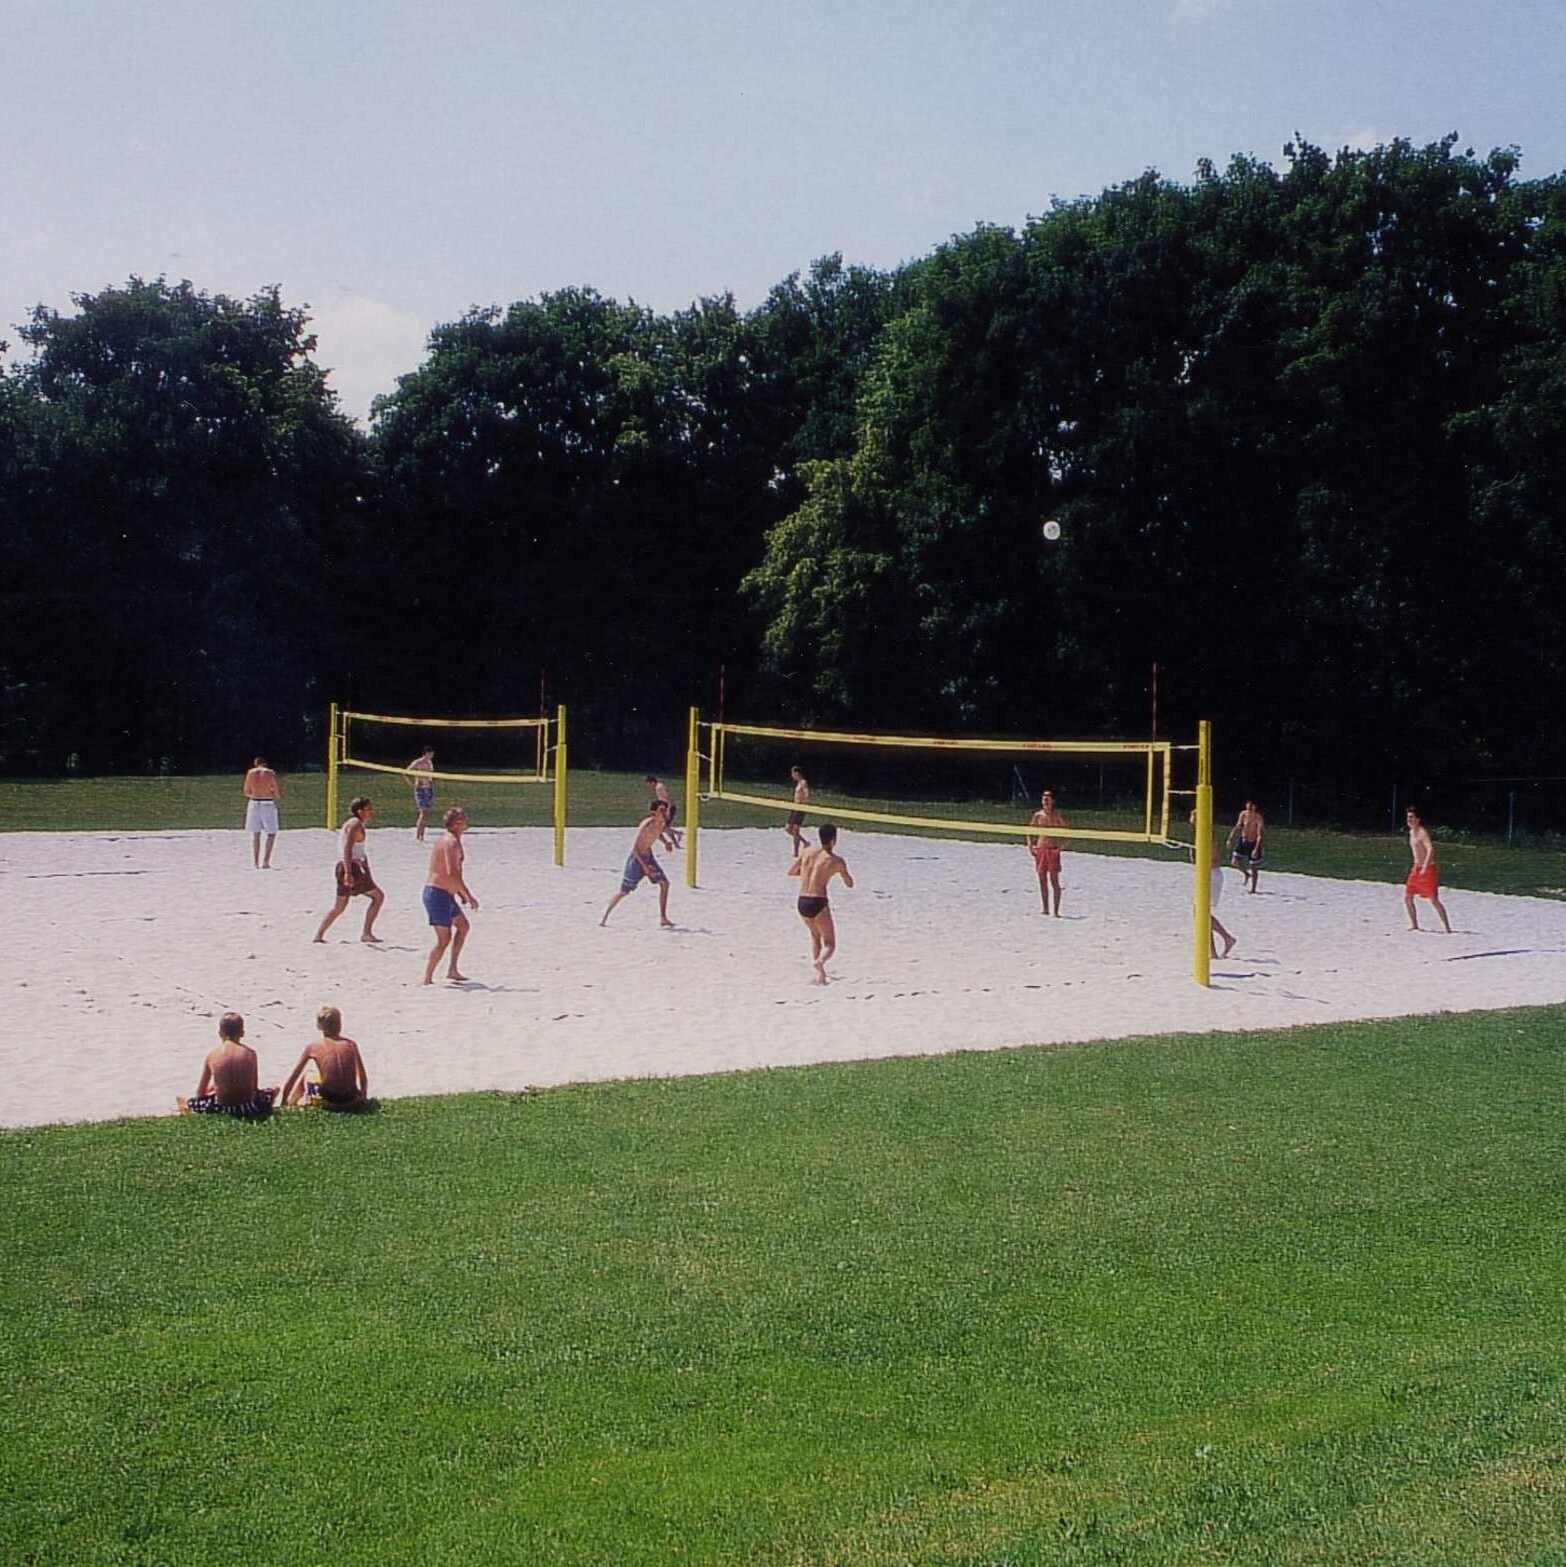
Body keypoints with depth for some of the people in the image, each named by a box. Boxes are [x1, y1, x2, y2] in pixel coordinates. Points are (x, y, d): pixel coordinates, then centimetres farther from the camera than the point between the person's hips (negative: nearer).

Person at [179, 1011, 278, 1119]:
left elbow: (200, 1092, 5)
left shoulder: (212, 1055, -2)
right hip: (248, 1108, -1)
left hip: (222, 1107, 1)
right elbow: (254, 1087, 8)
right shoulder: (250, 1053, -1)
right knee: (271, 1092, 28)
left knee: (191, 1101, 28)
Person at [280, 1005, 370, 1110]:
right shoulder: (351, 1045, 7)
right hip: (351, 1101, 1)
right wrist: (364, 1098, 31)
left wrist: (284, 1103, 22)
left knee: (306, 1074, 28)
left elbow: (291, 1079, 10)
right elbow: (363, 1078, 15)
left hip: (327, 1101, -1)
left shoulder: (313, 1046, 3)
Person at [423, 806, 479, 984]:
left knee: (463, 925, 20)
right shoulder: (452, 842, -18)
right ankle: (427, 979, -2)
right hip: (439, 894, -11)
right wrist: (468, 896, -24)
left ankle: (452, 969, 21)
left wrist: (460, 893, 24)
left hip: (445, 895, 11)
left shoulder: (449, 840, 15)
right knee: (444, 939, -6)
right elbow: (452, 872, -29)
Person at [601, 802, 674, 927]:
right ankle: (604, 917, 14)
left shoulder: (661, 824, -5)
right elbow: (635, 848, -26)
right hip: (636, 858, -7)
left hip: (648, 856, 7)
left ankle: (663, 918, 3)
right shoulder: (646, 826, -27)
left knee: (664, 883, -3)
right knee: (624, 892, -1)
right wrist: (644, 865, -30)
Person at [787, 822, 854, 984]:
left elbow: (790, 872, 18)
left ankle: (819, 972, 18)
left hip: (802, 902, 5)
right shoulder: (836, 861, -3)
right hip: (818, 903, -5)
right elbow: (849, 884, 10)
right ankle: (820, 961, -27)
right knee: (829, 944, 6)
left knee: (815, 935, 29)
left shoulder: (807, 852, 8)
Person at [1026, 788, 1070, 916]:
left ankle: (1056, 910, -3)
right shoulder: (1037, 815, 7)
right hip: (1039, 849, 3)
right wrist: (1030, 845, 0)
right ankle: (1045, 909, 15)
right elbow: (1030, 832, 14)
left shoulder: (1057, 815, -2)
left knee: (1054, 881, -5)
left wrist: (1063, 844, -8)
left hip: (1053, 850, -3)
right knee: (1042, 881, 7)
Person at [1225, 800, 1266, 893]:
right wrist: (1230, 839, 3)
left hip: (1253, 843, -5)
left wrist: (1256, 849, -30)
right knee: (1234, 862, -6)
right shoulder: (1243, 814, -5)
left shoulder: (1258, 818, -20)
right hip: (1243, 841, 5)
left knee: (1254, 868, 3)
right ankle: (1246, 874, 23)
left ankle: (1253, 888, 17)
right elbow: (1237, 827, 8)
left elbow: (1260, 835, -23)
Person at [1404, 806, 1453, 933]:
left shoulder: (1423, 832, -17)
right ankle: (1414, 924, 18)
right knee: (1407, 897, 7)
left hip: (1428, 870, -9)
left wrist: (1424, 868, -35)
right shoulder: (1411, 832, 12)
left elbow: (1430, 849, -29)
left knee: (1434, 901, -9)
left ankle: (1447, 927, -2)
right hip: (1416, 869, 9)